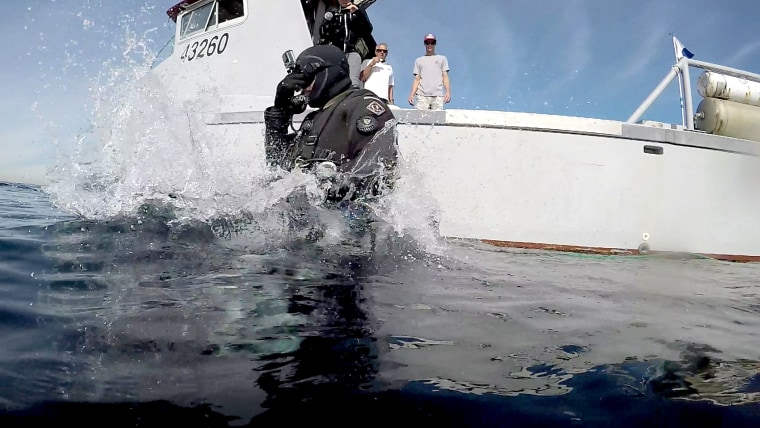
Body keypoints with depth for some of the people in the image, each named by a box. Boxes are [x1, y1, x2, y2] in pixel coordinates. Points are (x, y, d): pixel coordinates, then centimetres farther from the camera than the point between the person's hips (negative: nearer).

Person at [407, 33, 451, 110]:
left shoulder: (442, 59, 19)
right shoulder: (419, 60, 21)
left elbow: (445, 77, 11)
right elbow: (417, 79, 16)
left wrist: (448, 92, -4)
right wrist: (412, 94, 3)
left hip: (438, 95, 0)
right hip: (422, 96, 1)